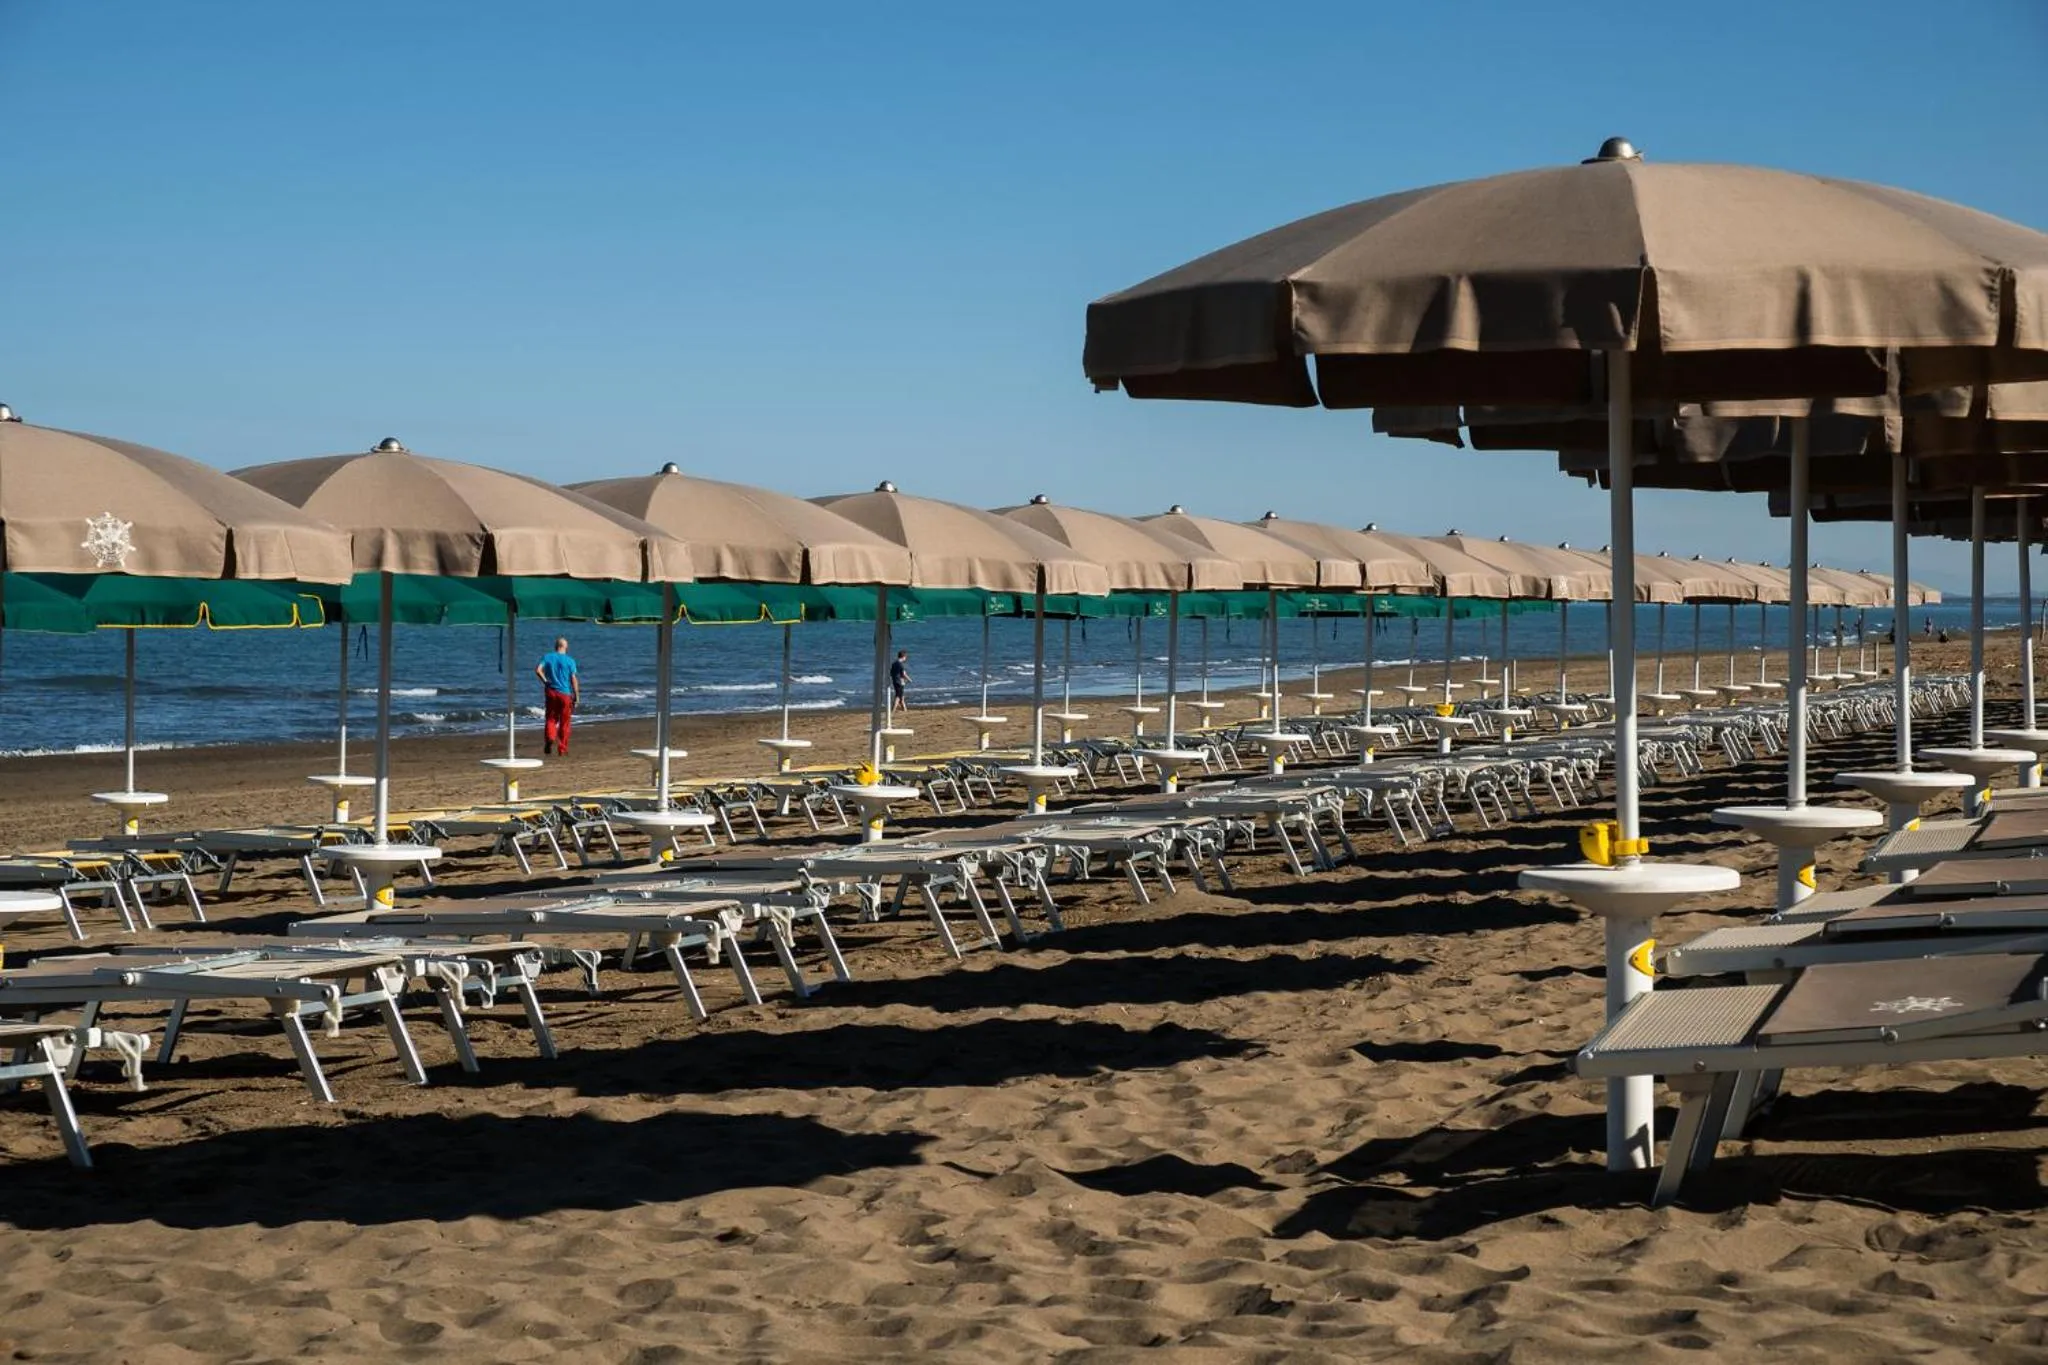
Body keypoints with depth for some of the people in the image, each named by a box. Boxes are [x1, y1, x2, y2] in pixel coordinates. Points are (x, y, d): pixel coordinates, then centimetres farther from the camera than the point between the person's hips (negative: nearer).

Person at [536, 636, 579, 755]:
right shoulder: (570, 661, -3)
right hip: (565, 693, -1)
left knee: (550, 719, 9)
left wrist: (545, 681, 0)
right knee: (564, 723, 7)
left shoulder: (547, 657, 2)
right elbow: (573, 679, -5)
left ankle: (549, 738, -20)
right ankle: (562, 749, 10)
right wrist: (577, 696, 1)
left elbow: (538, 670, -13)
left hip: (551, 692, 1)